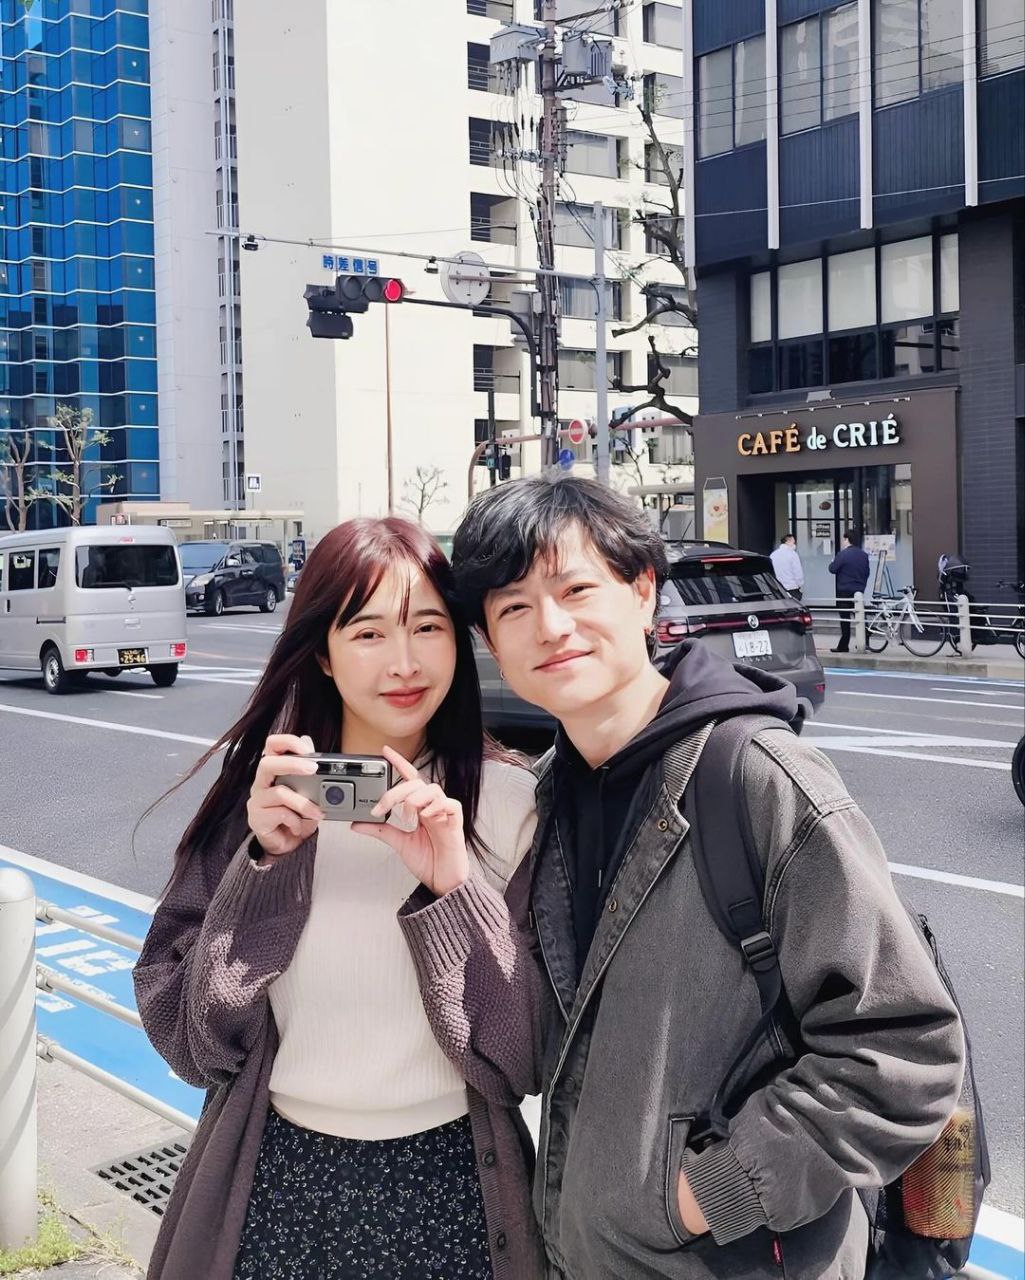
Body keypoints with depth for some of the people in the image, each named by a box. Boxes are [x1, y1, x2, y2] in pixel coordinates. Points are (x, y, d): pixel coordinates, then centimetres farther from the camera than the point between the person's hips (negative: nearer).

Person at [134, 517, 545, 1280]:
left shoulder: (505, 798, -8)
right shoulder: (263, 792, -5)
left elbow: (530, 1055, -10)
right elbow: (191, 1039, -7)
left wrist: (457, 890, -23)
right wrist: (266, 863, -19)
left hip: (453, 1190, -1)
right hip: (282, 1189, 1)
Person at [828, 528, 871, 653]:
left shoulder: (842, 554, -14)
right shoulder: (864, 555, 8)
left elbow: (832, 569, -10)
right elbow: (867, 573, 16)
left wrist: (832, 561, 11)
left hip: (844, 590, -6)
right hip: (859, 591, 6)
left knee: (845, 618, -2)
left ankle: (843, 646, 0)